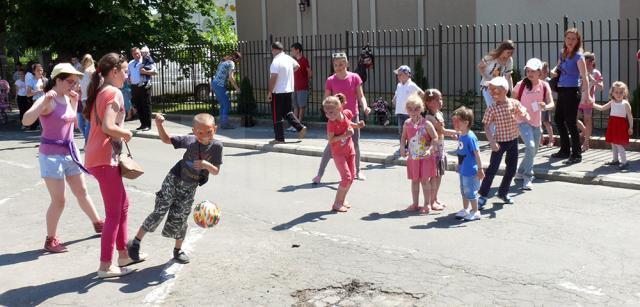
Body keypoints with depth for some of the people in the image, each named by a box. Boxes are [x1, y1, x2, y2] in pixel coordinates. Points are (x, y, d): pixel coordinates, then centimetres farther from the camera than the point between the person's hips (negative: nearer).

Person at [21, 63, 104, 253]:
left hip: (70, 152, 8)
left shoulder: (67, 99, 7)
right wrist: (45, 101, -37)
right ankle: (50, 240, 12)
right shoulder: (47, 100, -17)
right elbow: (26, 121, -31)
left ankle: (98, 224, 37)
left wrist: (74, 101, 9)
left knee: (82, 192, 21)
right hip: (52, 155, -7)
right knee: (58, 201, -3)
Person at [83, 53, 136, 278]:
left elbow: (97, 123, 14)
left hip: (96, 156, 9)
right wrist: (127, 133, -8)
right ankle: (105, 266, 5)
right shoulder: (114, 93, -13)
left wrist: (120, 133, 8)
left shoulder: (100, 92, 15)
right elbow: (108, 127, -24)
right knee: (114, 213, -1)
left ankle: (123, 254, 29)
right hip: (104, 159, -9)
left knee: (123, 204, 20)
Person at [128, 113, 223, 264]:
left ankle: (178, 250, 28)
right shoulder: (190, 140, -14)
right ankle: (135, 243, 7)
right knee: (159, 212, -5)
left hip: (190, 188, 1)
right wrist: (159, 125, -20)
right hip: (174, 179, -1)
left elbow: (216, 171, -10)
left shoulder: (216, 146, -14)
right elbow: (166, 139, -2)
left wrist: (207, 165, -31)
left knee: (180, 219, 6)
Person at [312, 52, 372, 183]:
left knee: (355, 144, 8)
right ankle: (320, 174, 2)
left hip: (352, 116, 1)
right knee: (331, 145, -4)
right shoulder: (330, 80, -5)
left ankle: (357, 171, 28)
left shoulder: (354, 78, -5)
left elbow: (361, 96, -2)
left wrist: (365, 107, -20)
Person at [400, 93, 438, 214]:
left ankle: (427, 204, 12)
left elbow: (435, 138, -11)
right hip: (412, 157, 5)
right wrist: (402, 148, -2)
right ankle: (415, 203, 24)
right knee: (414, 180, 13)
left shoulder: (426, 123, -13)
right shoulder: (407, 124, 1)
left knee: (424, 180, 1)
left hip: (425, 157, -4)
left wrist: (430, 150, -22)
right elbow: (403, 137, 13)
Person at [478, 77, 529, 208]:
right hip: (499, 142, -4)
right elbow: (486, 126, -10)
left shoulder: (514, 103, -6)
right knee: (492, 168, -5)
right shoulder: (492, 109, -13)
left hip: (513, 140, 4)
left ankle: (503, 192, 28)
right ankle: (483, 195, 4)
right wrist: (492, 141, -20)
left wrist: (520, 115, -19)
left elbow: (525, 116, 5)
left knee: (511, 168, 11)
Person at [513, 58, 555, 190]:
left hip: (536, 122, 5)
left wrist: (545, 106, -31)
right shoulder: (521, 85, -10)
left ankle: (520, 173, 37)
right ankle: (527, 177, -14)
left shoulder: (544, 86, -3)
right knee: (530, 146, -24)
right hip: (523, 121, -5)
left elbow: (551, 103, -10)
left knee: (534, 151, 15)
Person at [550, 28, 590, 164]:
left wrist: (586, 93, -32)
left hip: (572, 91, -8)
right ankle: (565, 150, 29)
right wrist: (554, 71, 3)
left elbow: (584, 76, -20)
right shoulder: (563, 53, 10)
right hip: (562, 90, 8)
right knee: (558, 120, 15)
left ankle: (576, 154, 1)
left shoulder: (578, 56, -12)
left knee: (570, 122, -7)